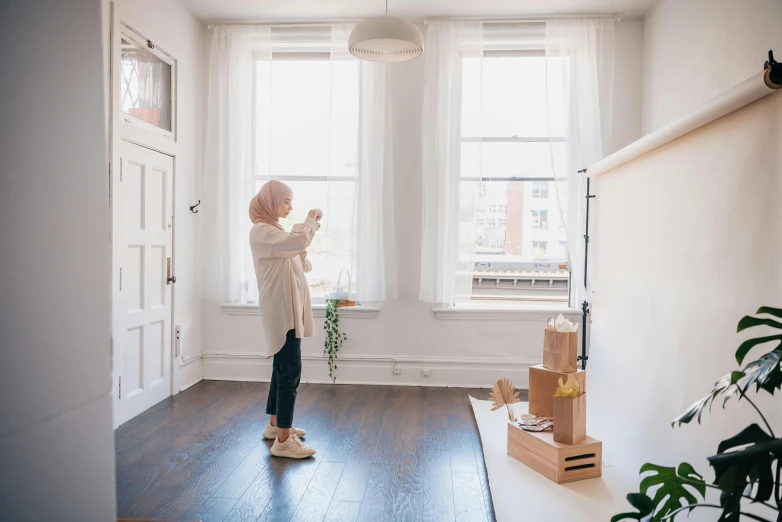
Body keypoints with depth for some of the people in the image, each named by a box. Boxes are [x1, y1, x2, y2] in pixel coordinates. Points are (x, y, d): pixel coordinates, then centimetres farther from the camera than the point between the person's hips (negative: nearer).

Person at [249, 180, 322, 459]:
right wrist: (311, 219, -10)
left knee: (283, 369, 16)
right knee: (290, 371, -10)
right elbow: (299, 240, -29)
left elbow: (302, 265, 22)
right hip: (280, 312, -10)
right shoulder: (261, 231, -12)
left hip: (290, 310, 10)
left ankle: (275, 424, 29)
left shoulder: (276, 230, 18)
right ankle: (283, 440, -5)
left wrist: (307, 240, 3)